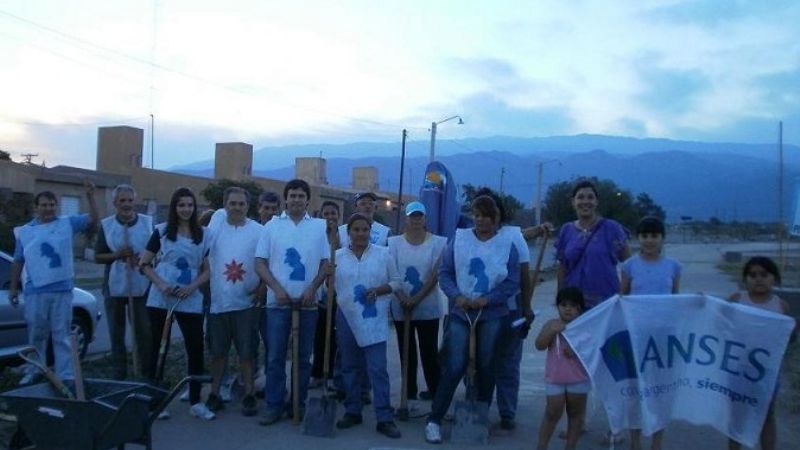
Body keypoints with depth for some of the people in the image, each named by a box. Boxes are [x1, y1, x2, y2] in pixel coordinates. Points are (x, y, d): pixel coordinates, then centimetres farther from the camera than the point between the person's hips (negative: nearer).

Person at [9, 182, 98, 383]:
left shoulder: (68, 223, 3)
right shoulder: (23, 232, 7)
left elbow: (93, 220, -7)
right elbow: (18, 262, 11)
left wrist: (90, 197, -20)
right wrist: (13, 288, 10)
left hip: (62, 290, -1)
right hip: (34, 292, 1)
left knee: (61, 336, 5)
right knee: (36, 335, 14)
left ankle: (65, 376, 9)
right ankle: (32, 372, 29)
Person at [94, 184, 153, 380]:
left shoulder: (148, 222, 1)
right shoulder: (106, 225, 2)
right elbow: (97, 257, 4)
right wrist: (117, 255, -14)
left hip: (141, 288, -1)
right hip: (114, 287, 1)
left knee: (144, 333, 1)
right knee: (116, 335, 9)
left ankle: (147, 374, 13)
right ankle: (119, 375, 20)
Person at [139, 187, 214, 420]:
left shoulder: (203, 235, 7)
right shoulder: (161, 231, 3)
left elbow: (207, 270, 8)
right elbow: (144, 264, 3)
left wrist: (193, 286, -10)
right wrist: (160, 284, -12)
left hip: (191, 301, 1)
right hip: (160, 300, -1)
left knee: (196, 349, 0)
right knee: (157, 348, 7)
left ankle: (195, 402, 10)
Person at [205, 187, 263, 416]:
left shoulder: (258, 231, -2)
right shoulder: (214, 229, 3)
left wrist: (263, 287, -8)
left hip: (246, 301, -1)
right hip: (218, 301, 2)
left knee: (246, 352, 5)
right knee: (218, 351, 12)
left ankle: (248, 395, 17)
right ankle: (214, 394, 23)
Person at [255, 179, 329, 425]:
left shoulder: (319, 227, 5)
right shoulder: (272, 226, 3)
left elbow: (325, 264, 5)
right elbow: (260, 264, 2)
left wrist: (312, 289, -8)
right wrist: (277, 289, -11)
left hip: (307, 302, 1)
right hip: (278, 302, -1)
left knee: (303, 357, 8)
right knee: (275, 357, 2)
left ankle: (300, 404, 19)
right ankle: (274, 405, 12)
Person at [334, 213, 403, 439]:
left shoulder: (382, 253, 2)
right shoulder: (338, 256, 5)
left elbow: (395, 281, 4)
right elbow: (329, 285, 8)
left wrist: (379, 290, -12)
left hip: (374, 319, -2)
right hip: (346, 317, 2)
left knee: (378, 368, -5)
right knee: (350, 367, 11)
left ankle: (384, 418, 0)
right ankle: (352, 411, 24)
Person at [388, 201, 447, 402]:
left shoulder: (438, 242, -4)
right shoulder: (394, 242, 2)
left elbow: (435, 275, -9)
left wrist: (416, 298, -14)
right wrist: (402, 298, -14)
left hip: (427, 307, -2)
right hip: (401, 306, 2)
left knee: (429, 349, 4)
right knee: (406, 350, 9)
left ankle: (434, 388, 16)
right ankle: (409, 390, 19)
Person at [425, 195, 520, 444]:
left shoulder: (507, 244, -2)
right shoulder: (459, 238, 0)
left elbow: (513, 282, -5)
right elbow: (444, 272, 0)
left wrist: (486, 300, -16)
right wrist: (456, 296, -16)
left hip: (492, 314, 1)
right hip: (460, 312, -1)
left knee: (486, 366, 11)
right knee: (454, 366, -6)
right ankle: (434, 419, 5)